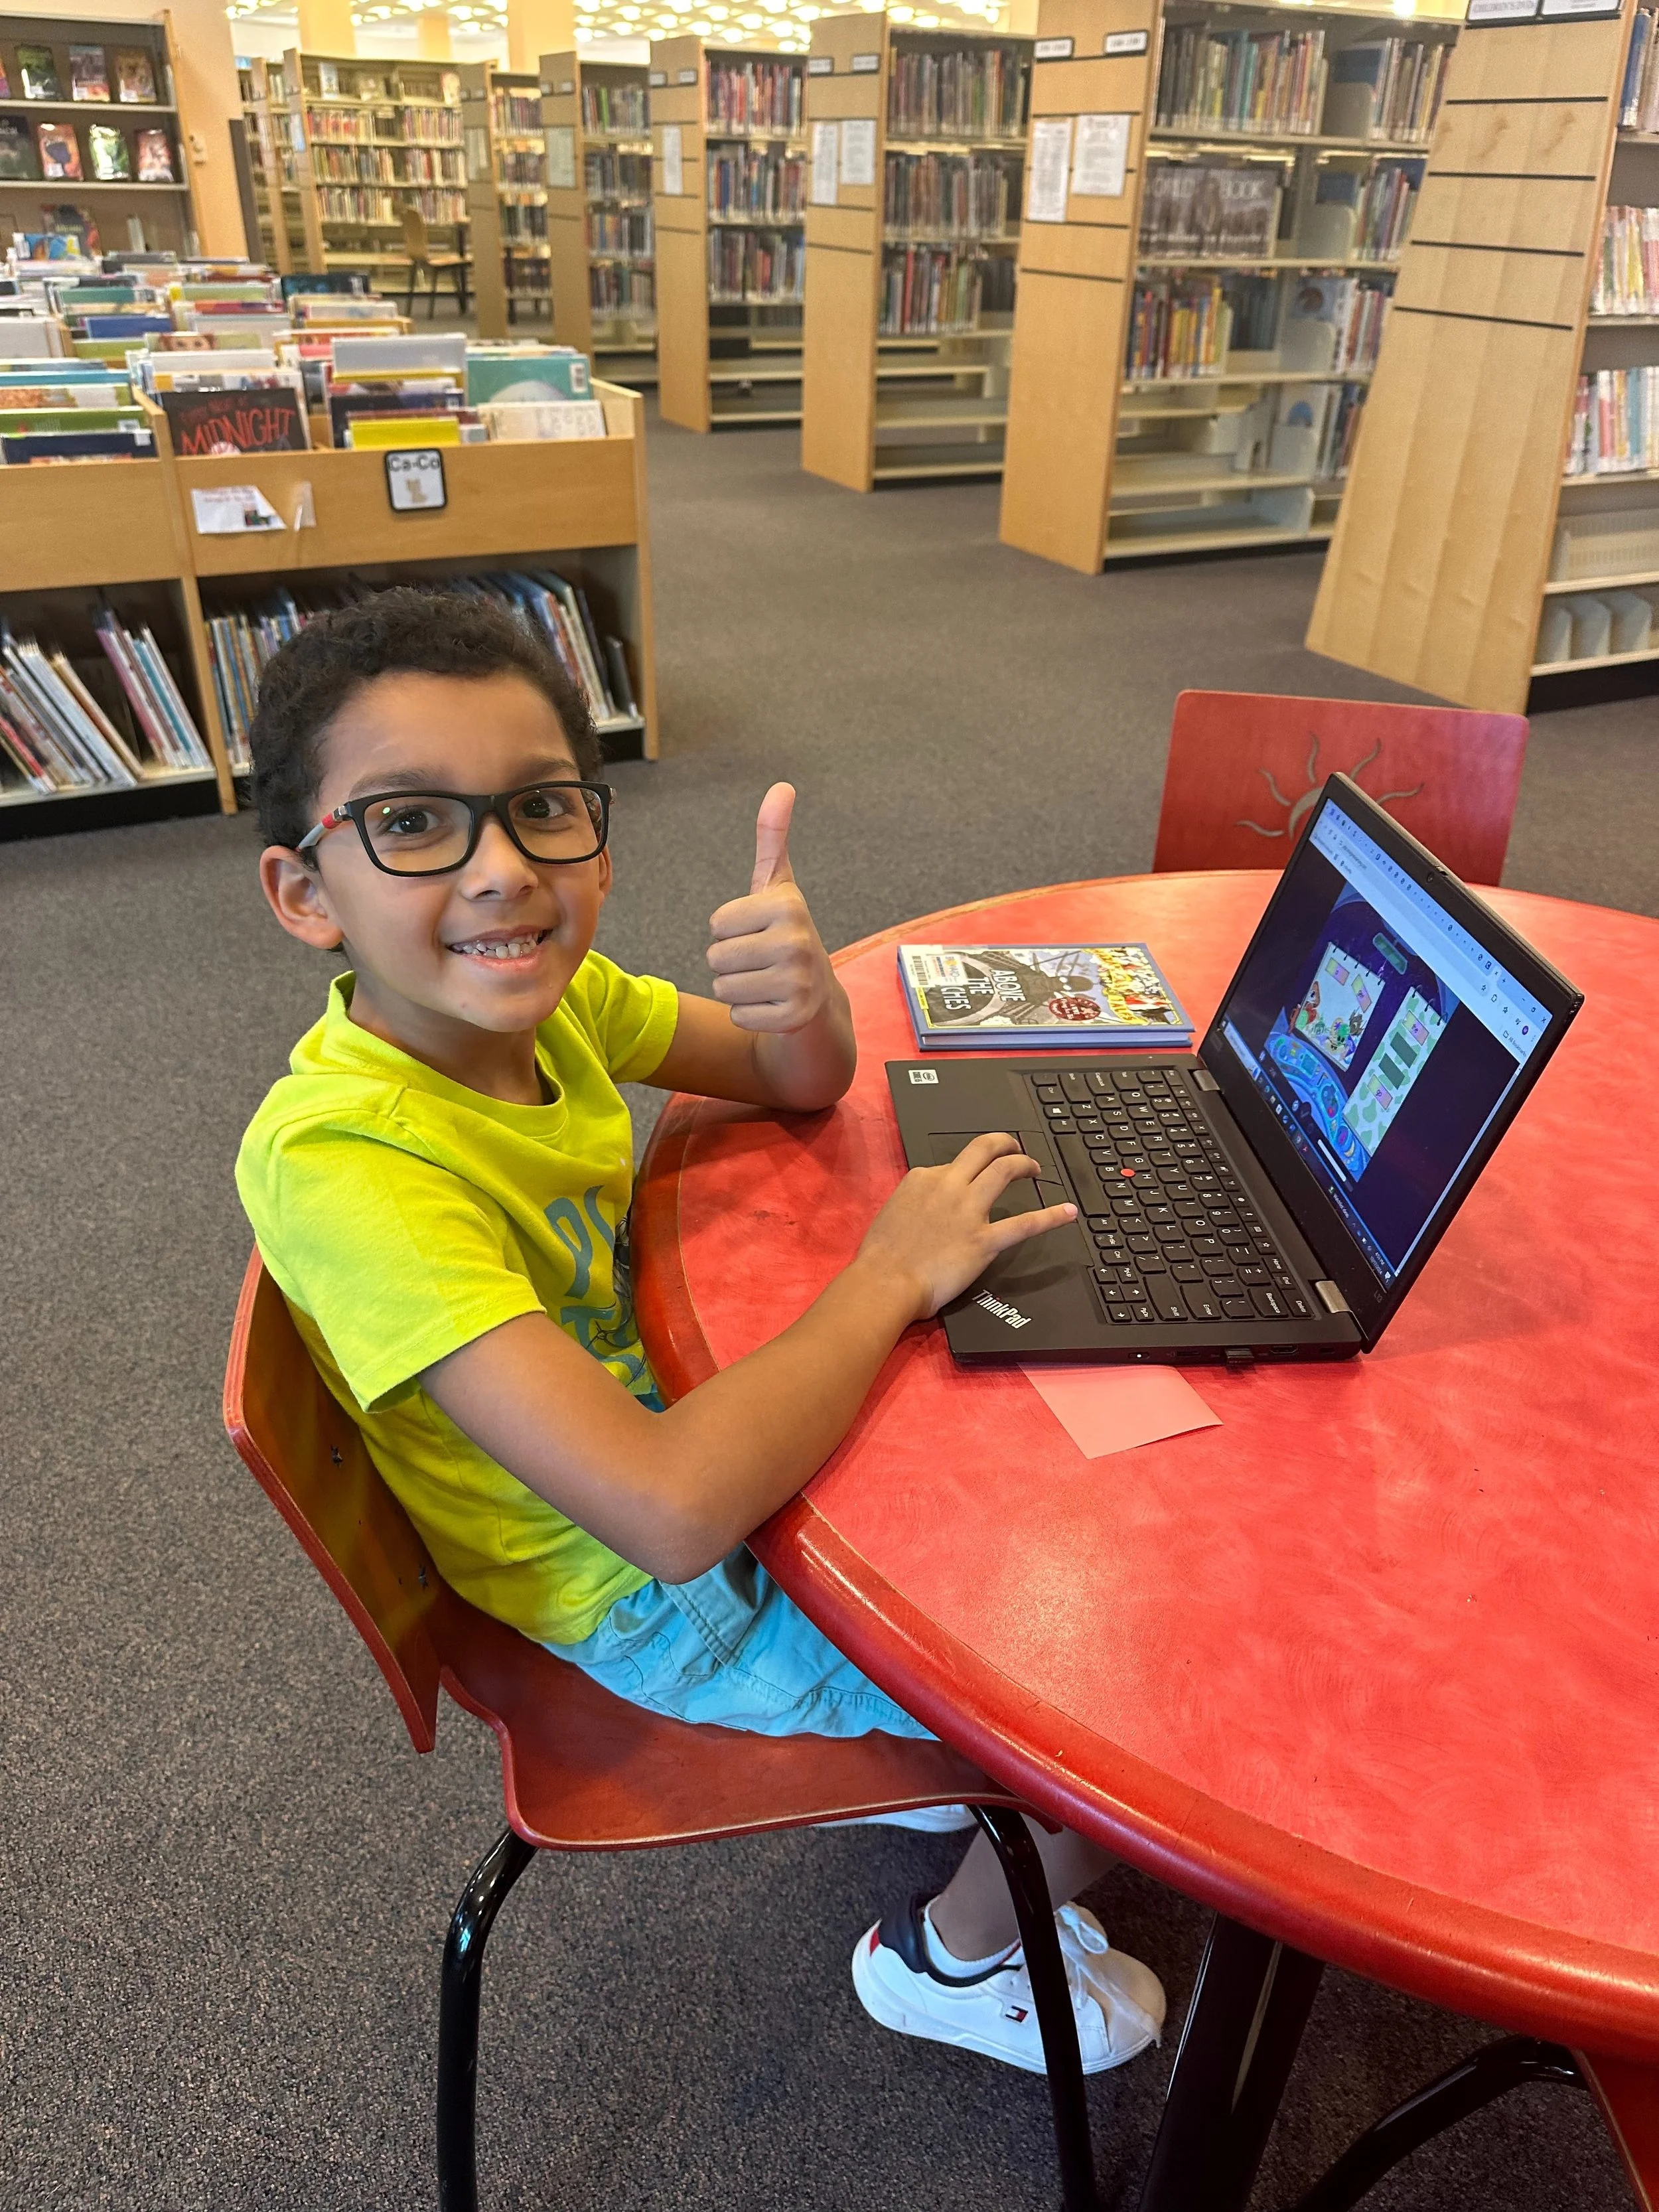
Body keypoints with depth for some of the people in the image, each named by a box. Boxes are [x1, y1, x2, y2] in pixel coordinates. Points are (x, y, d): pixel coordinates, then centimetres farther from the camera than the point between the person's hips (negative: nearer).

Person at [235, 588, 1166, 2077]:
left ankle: (931, 1739, 37)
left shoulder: (533, 990, -12)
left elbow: (803, 1087, 0)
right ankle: (957, 1958, 27)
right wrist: (888, 1278, -27)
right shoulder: (347, 1164, -35)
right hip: (657, 1601, -7)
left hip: (695, 1432, 7)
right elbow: (671, 1507, -42)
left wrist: (803, 990, -25)